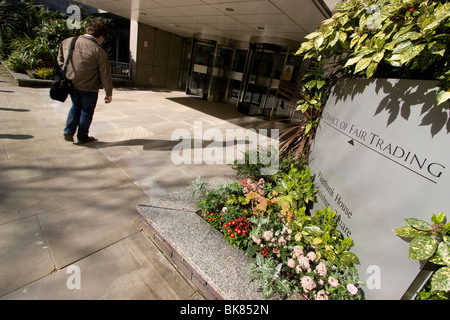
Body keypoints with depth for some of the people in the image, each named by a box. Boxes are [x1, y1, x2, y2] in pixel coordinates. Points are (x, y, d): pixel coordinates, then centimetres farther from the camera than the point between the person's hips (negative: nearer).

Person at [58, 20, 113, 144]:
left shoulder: (68, 42, 4)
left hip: (71, 84, 6)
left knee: (76, 106, 27)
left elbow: (60, 59, 16)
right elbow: (105, 75, -13)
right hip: (88, 87, -5)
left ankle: (69, 130, 17)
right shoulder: (99, 51, -16)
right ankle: (82, 137, 22)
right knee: (86, 112, 10)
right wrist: (109, 93, -5)